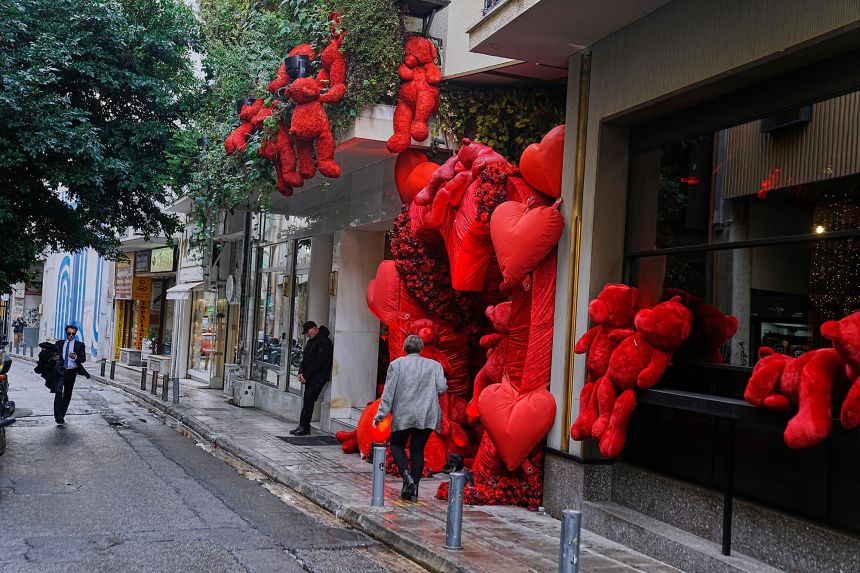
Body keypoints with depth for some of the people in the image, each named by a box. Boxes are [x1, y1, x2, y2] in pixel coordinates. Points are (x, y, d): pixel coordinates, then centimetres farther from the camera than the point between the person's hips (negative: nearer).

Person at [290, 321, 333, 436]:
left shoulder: (324, 342, -13)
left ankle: (304, 427, -14)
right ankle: (303, 426, 5)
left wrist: (306, 376, -16)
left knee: (309, 399, -15)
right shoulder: (311, 341, 17)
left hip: (319, 377, -9)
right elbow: (305, 358, 19)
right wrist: (301, 372, 3)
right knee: (307, 400, 4)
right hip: (310, 377, 9)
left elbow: (318, 362, -18)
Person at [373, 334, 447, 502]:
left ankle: (407, 475, -10)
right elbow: (442, 389, -1)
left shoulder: (397, 364, 1)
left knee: (397, 445, 14)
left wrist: (380, 414, -2)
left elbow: (389, 391, -3)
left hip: (403, 414, -2)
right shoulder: (434, 365, 6)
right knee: (417, 450, 9)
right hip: (427, 415, 2)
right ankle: (414, 489, 5)